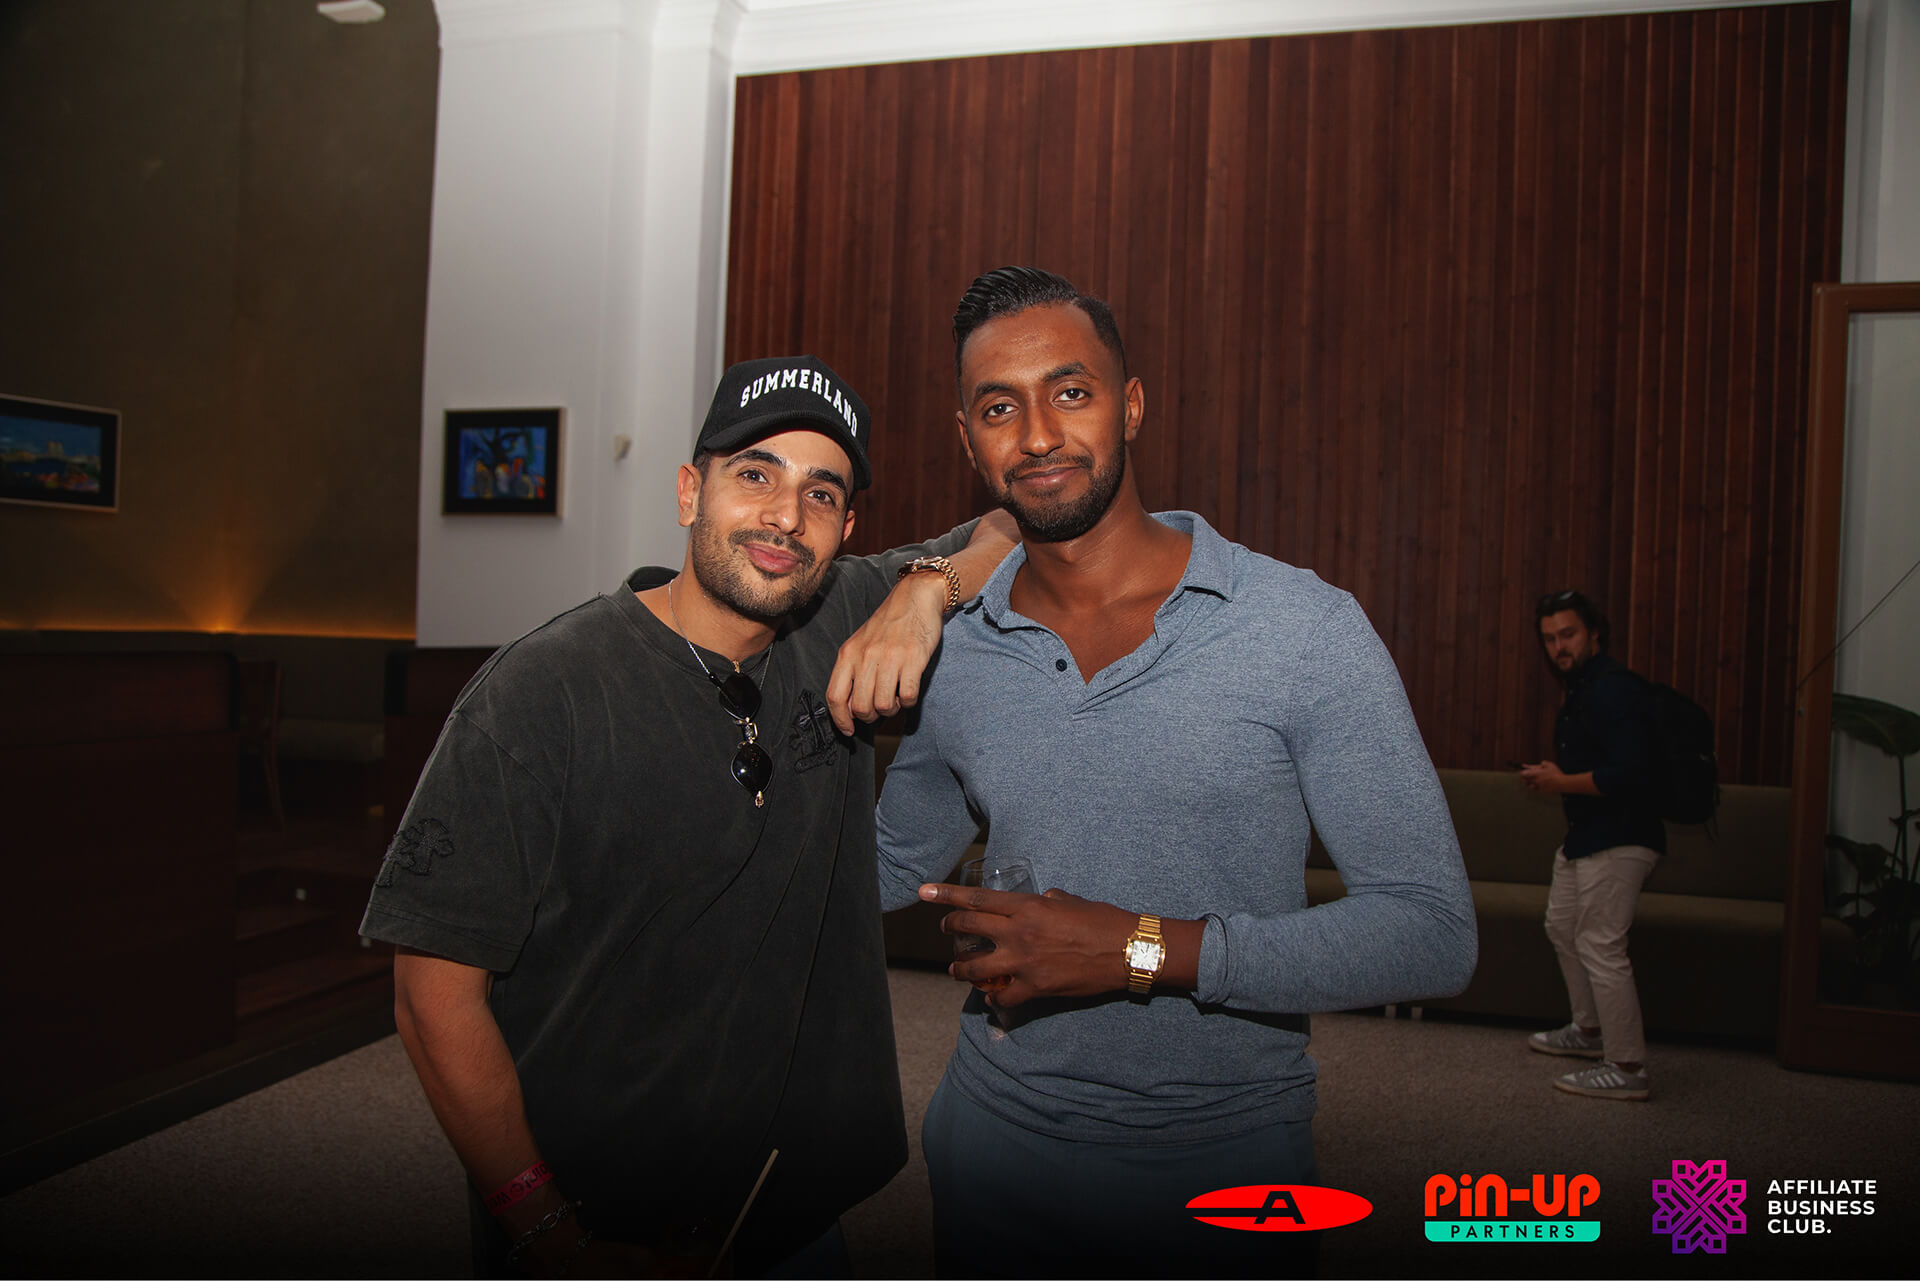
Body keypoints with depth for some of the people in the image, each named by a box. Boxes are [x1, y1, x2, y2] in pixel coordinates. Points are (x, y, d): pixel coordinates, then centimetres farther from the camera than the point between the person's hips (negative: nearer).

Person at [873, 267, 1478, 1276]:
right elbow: (889, 868, 15)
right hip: (994, 1144, 3)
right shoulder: (948, 655, -3)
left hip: (1219, 1163, -2)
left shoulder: (1307, 631, -14)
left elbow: (1432, 934, -15)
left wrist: (1145, 950, -22)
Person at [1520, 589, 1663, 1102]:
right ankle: (1589, 1030, 38)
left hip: (1618, 841, -12)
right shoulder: (1582, 688, 14)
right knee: (1562, 926, 22)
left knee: (1600, 948, -8)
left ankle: (1628, 1069, 1)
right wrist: (1551, 772, 8)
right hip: (1586, 835, 12)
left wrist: (1560, 782, -19)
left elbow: (1628, 774, -29)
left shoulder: (1613, 690, -20)